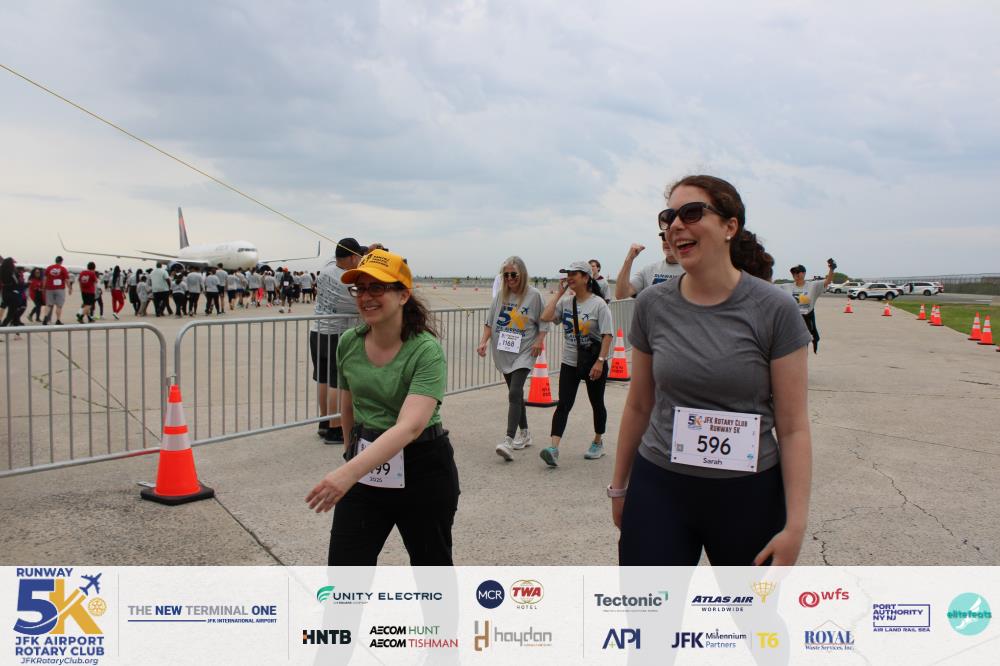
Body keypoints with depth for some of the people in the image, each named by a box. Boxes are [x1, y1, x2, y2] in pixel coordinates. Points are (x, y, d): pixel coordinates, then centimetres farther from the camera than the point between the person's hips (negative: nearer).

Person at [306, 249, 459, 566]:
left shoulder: (426, 350, -20)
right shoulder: (348, 343, -2)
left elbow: (410, 426, -33)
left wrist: (349, 472, -43)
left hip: (423, 470, -4)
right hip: (365, 468, 4)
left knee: (432, 564, 15)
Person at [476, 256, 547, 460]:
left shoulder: (534, 295, -4)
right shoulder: (501, 295, 7)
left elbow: (543, 322, 2)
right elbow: (490, 321, 12)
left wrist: (539, 340, -12)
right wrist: (484, 341, 1)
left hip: (524, 352, -5)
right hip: (503, 351, 5)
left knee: (514, 393, -18)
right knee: (516, 394, 15)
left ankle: (508, 441, -24)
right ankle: (524, 434, 30)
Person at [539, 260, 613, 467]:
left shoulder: (598, 304, -10)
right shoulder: (566, 301, 4)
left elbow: (607, 334, -12)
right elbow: (545, 317, -9)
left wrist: (600, 361, -19)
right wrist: (559, 293, -5)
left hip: (594, 363, -3)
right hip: (569, 362, 4)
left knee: (597, 403, 13)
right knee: (563, 404, -6)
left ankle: (598, 442, 32)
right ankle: (553, 448, -14)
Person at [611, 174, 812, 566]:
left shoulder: (774, 310, -9)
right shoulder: (653, 306, 0)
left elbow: (793, 427, -7)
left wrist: (795, 525, -11)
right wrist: (619, 487, 15)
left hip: (749, 495, -2)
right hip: (658, 489, 2)